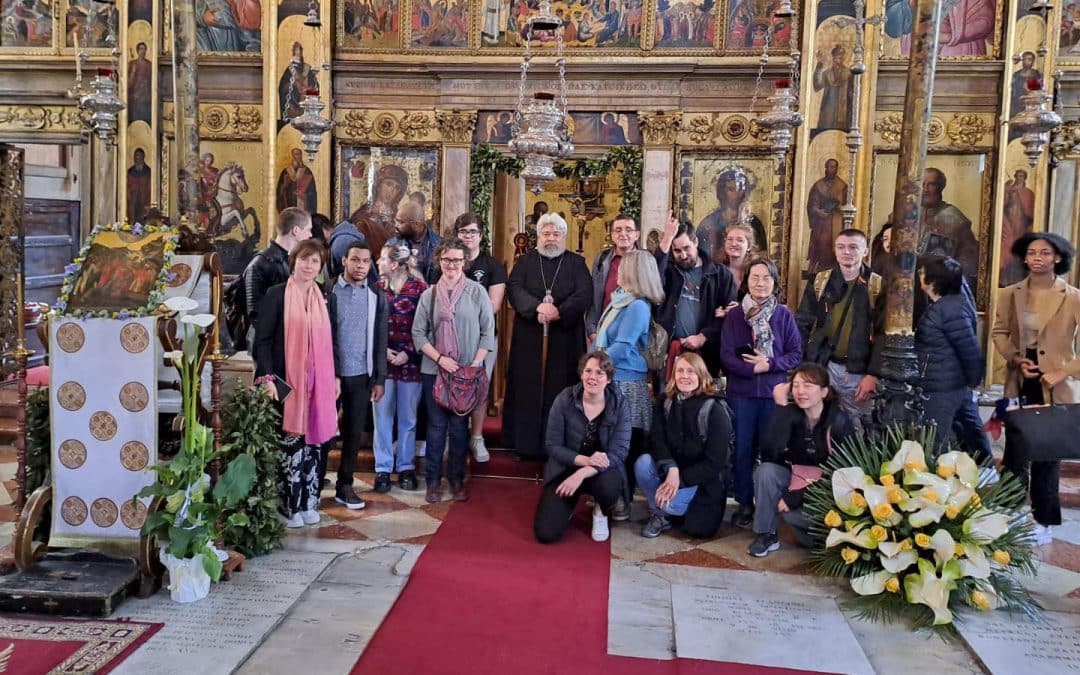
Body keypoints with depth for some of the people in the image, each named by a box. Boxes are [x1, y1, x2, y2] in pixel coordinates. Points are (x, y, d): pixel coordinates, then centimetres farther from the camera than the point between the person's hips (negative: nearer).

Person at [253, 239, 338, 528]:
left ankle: (308, 502, 17)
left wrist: (335, 377, 11)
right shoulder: (275, 295, -3)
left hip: (318, 382, 4)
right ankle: (289, 506, 8)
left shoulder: (326, 299, 11)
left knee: (312, 440, 7)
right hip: (286, 381, -4)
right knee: (289, 442, -2)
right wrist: (267, 377, -15)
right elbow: (262, 340, -6)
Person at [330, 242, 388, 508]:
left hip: (361, 375, 2)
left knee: (354, 432, 8)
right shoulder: (328, 291, -3)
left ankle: (345, 486, 19)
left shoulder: (377, 296, 5)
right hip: (330, 373, -2)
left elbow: (380, 340, 6)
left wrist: (380, 379, 2)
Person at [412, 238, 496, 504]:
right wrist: (440, 358, -9)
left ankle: (457, 479, 19)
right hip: (434, 370, 1)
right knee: (436, 425, 5)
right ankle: (433, 480, 15)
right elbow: (418, 333, 3)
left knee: (459, 426, 6)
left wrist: (476, 364, -8)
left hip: (467, 371, -1)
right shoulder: (429, 294, 3)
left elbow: (488, 331, -1)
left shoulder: (477, 292, -1)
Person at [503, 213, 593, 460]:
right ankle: (525, 444, 7)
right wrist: (537, 307, -21)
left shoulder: (576, 263, 8)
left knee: (560, 392, -1)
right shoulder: (525, 261, 11)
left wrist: (559, 311, -20)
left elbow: (584, 295, -5)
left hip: (565, 340, -1)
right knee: (526, 390, 1)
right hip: (529, 339, 1)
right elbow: (514, 289, -4)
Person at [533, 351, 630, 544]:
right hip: (565, 468, 0)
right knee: (546, 533, -15)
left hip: (602, 470, 0)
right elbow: (552, 445, -10)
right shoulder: (564, 399, -13)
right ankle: (569, 504, 21)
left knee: (609, 487, -38)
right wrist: (584, 459, -28)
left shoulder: (619, 404, -12)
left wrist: (582, 474, -30)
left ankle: (601, 513, 2)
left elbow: (619, 452, -17)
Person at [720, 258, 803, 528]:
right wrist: (752, 368, -17)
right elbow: (726, 356, -3)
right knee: (742, 449, 4)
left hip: (774, 392, 0)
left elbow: (796, 354, 0)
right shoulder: (734, 315, 2)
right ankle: (744, 503, 16)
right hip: (740, 392, 0)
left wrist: (770, 364, -15)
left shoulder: (784, 315, 2)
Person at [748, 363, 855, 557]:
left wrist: (796, 497, -22)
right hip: (797, 478, 3)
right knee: (766, 471, -27)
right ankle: (766, 534, -10)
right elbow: (769, 453, -26)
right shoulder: (791, 413, -11)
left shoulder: (839, 420, -16)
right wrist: (781, 407, -29)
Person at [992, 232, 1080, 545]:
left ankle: (1043, 522, 21)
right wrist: (1015, 358, -7)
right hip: (1020, 385, 3)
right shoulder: (1009, 295, 3)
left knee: (1047, 455, 7)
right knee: (1014, 453, 7)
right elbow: (999, 332, 10)